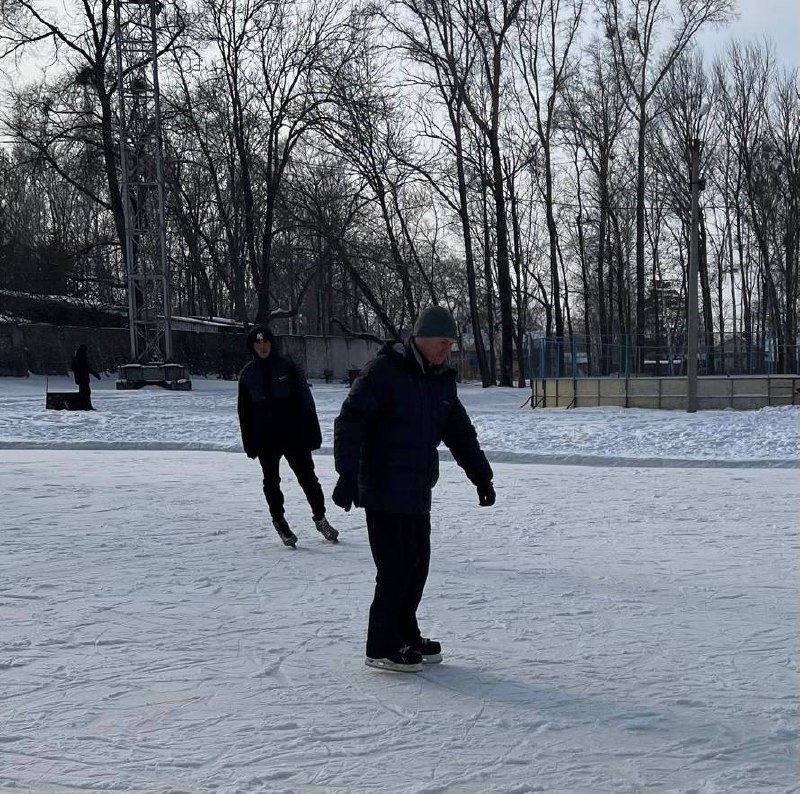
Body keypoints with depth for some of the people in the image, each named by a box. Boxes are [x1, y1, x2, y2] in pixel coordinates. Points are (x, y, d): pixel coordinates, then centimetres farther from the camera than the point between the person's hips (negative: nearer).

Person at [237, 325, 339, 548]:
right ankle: (279, 521, 21)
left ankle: (320, 517, 18)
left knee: (307, 477, 3)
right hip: (265, 439, 2)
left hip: (293, 435, -2)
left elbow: (304, 401, -3)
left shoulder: (286, 367, -3)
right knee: (271, 481, 7)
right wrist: (249, 443, 3)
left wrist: (310, 433, -8)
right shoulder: (248, 374, 3)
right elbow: (244, 411, 8)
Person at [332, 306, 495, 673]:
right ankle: (382, 647, 4)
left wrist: (481, 476, 19)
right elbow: (350, 421, -18)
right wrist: (348, 473, -26)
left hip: (418, 494, 8)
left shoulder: (442, 381, 12)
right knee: (395, 568, -6)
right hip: (384, 491, -8)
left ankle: (406, 636, 26)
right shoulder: (384, 371, -13)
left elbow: (460, 433, 21)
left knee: (417, 563, 12)